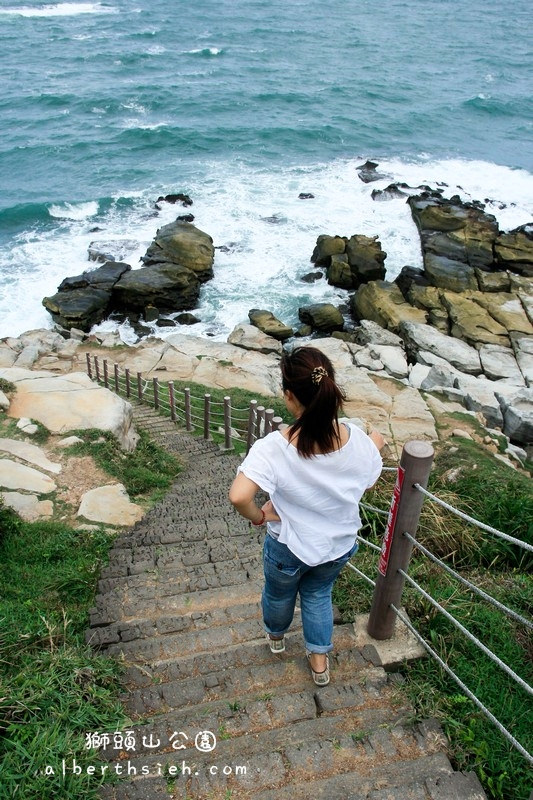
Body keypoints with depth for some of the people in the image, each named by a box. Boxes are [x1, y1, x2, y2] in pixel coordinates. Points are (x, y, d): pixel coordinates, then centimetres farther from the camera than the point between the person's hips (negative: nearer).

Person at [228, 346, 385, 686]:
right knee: (319, 594, 34)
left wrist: (258, 515, -24)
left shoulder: (274, 447, -35)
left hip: (289, 547, -2)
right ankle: (320, 660, 50)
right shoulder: (357, 439, -24)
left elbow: (239, 496, -43)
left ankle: (276, 636, 64)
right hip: (339, 544, 2)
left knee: (279, 593, 33)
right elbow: (368, 484, -6)